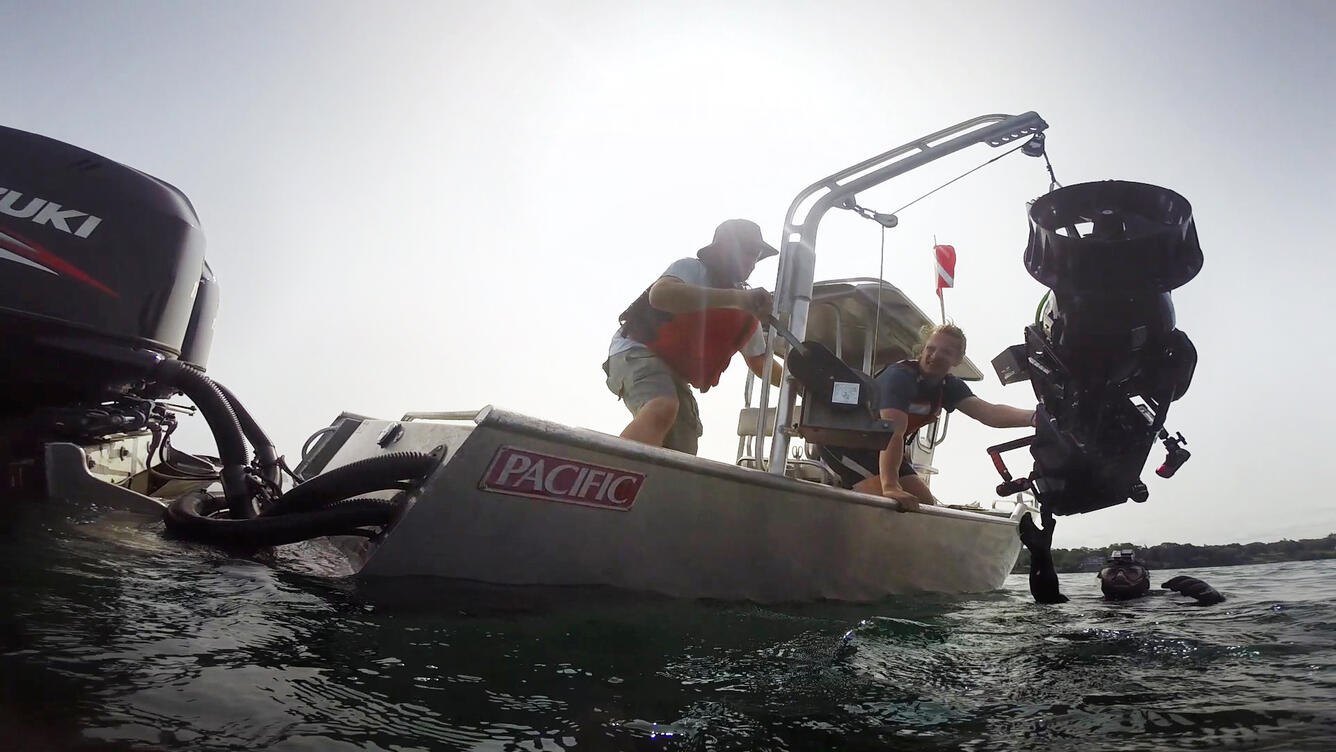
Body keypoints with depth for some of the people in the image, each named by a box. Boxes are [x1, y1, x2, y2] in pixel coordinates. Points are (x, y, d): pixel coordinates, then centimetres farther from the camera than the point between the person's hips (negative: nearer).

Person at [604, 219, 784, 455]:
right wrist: (736, 298, -40)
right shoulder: (691, 269, -9)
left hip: (676, 375, 9)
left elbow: (762, 364, 23)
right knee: (661, 409, -38)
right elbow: (660, 294, -34)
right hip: (637, 352, -8)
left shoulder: (745, 311, 13)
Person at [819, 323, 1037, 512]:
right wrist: (890, 487, -50)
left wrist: (1033, 417, -34)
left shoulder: (950, 386, 0)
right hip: (846, 441, -9)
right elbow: (892, 432, -39)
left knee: (926, 503, 1)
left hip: (879, 449, 9)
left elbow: (989, 413, -16)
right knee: (885, 500, -30)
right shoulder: (900, 376, -25)